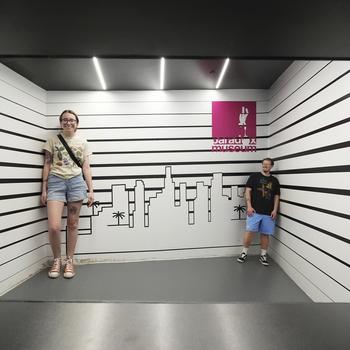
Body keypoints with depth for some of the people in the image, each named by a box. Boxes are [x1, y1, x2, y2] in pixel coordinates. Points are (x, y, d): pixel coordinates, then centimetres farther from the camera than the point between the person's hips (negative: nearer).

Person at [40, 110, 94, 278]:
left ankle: (69, 261, 21)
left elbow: (86, 168, 8)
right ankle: (57, 259, 16)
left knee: (72, 225, 5)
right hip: (56, 181, 0)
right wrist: (44, 189, 2)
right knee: (54, 227, -10)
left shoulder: (82, 142, 11)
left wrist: (91, 190, 2)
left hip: (76, 182, 1)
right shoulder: (52, 140, 9)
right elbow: (47, 165, 8)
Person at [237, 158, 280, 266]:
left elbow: (276, 196, 12)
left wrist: (275, 210, 0)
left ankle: (263, 255, 23)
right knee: (250, 231, -8)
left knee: (265, 234, 8)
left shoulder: (274, 180, 12)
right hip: (254, 211, -3)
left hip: (268, 213, 3)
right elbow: (248, 191, -1)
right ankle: (244, 253, 9)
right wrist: (249, 206, -11)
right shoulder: (254, 176, 3)